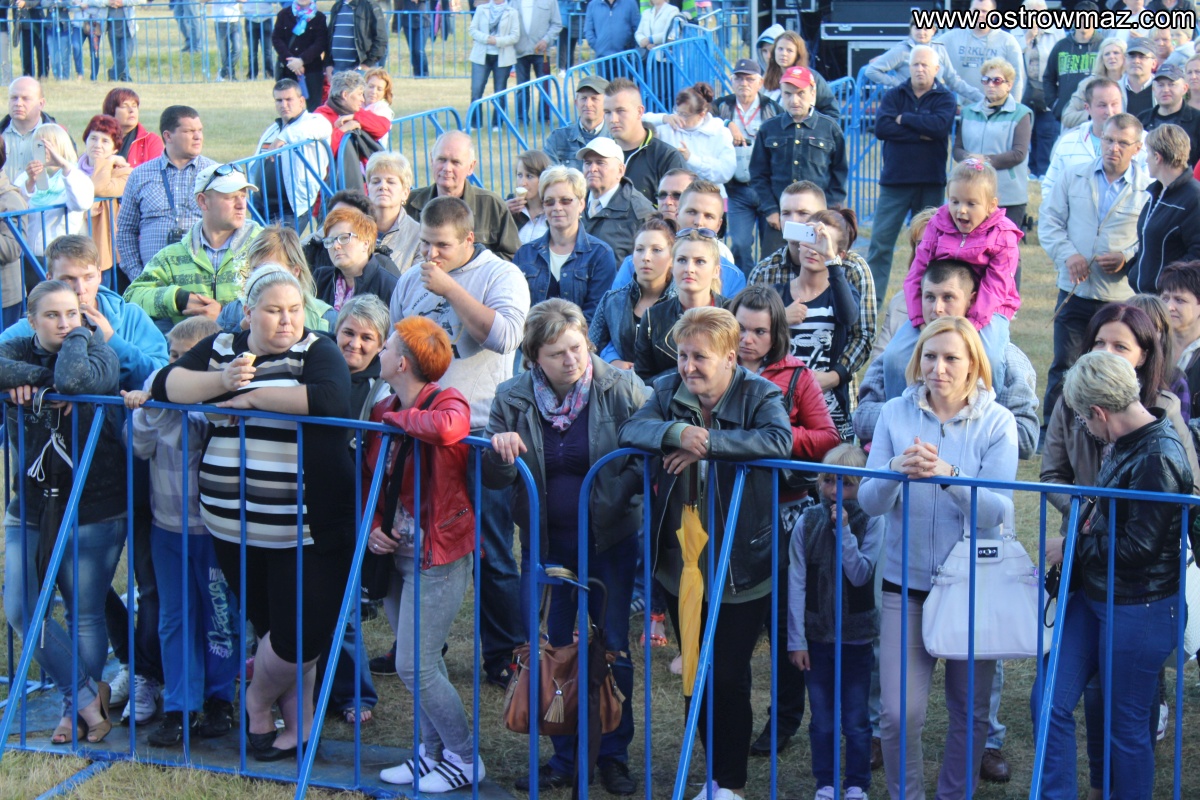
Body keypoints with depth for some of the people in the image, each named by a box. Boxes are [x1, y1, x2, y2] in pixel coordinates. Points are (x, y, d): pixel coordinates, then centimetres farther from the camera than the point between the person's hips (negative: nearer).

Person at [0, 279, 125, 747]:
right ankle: (88, 695, 8)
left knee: (85, 616, 5)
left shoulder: (98, 352, -5)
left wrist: (79, 336, -13)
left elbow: (73, 379, -29)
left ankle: (77, 708, 23)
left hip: (94, 511, -3)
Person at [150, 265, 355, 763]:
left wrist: (252, 397, -16)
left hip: (302, 529, -3)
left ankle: (258, 700, 25)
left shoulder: (317, 352, -2)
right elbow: (165, 385, -1)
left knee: (302, 632, -4)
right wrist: (222, 380, -18)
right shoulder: (219, 349, 11)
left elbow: (329, 399, -23)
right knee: (270, 625, 10)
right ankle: (296, 723, 27)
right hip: (233, 524, 4)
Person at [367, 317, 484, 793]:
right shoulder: (382, 412, 5)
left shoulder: (447, 402, -16)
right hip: (398, 554, 7)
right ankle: (432, 753, 28)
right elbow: (370, 479, 17)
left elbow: (445, 428, -42)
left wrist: (399, 417, -22)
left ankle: (464, 759, 9)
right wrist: (372, 527, -2)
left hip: (438, 557, -7)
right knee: (420, 662, 14)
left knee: (415, 666, -6)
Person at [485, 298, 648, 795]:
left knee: (613, 648, 6)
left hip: (609, 539, -2)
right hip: (546, 541, 3)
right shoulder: (512, 399, -4)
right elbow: (492, 479, 0)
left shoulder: (620, 390, -11)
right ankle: (563, 758, 21)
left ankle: (614, 755, 20)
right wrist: (500, 455, -23)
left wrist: (625, 489, -28)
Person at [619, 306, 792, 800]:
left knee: (729, 676, 0)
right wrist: (676, 432, -30)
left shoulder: (760, 395, -9)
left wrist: (707, 442, -30)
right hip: (681, 562, 5)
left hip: (741, 564, -5)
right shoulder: (668, 392, 4)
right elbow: (631, 430, -11)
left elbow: (779, 440, -29)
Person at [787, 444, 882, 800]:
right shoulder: (808, 523, -3)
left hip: (856, 637, -1)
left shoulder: (870, 522, -6)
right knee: (821, 720, 9)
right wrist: (796, 640, -4)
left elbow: (861, 574, -16)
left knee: (856, 721, 7)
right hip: (817, 636, 1)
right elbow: (796, 584, -2)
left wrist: (844, 530, -22)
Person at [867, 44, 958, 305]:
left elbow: (941, 125, -16)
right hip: (894, 180, 1)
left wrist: (904, 119, -9)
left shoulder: (945, 98, 4)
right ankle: (871, 299, -1)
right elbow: (881, 127, -10)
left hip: (931, 183, 0)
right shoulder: (893, 95, 8)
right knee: (880, 241, -4)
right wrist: (921, 134, -14)